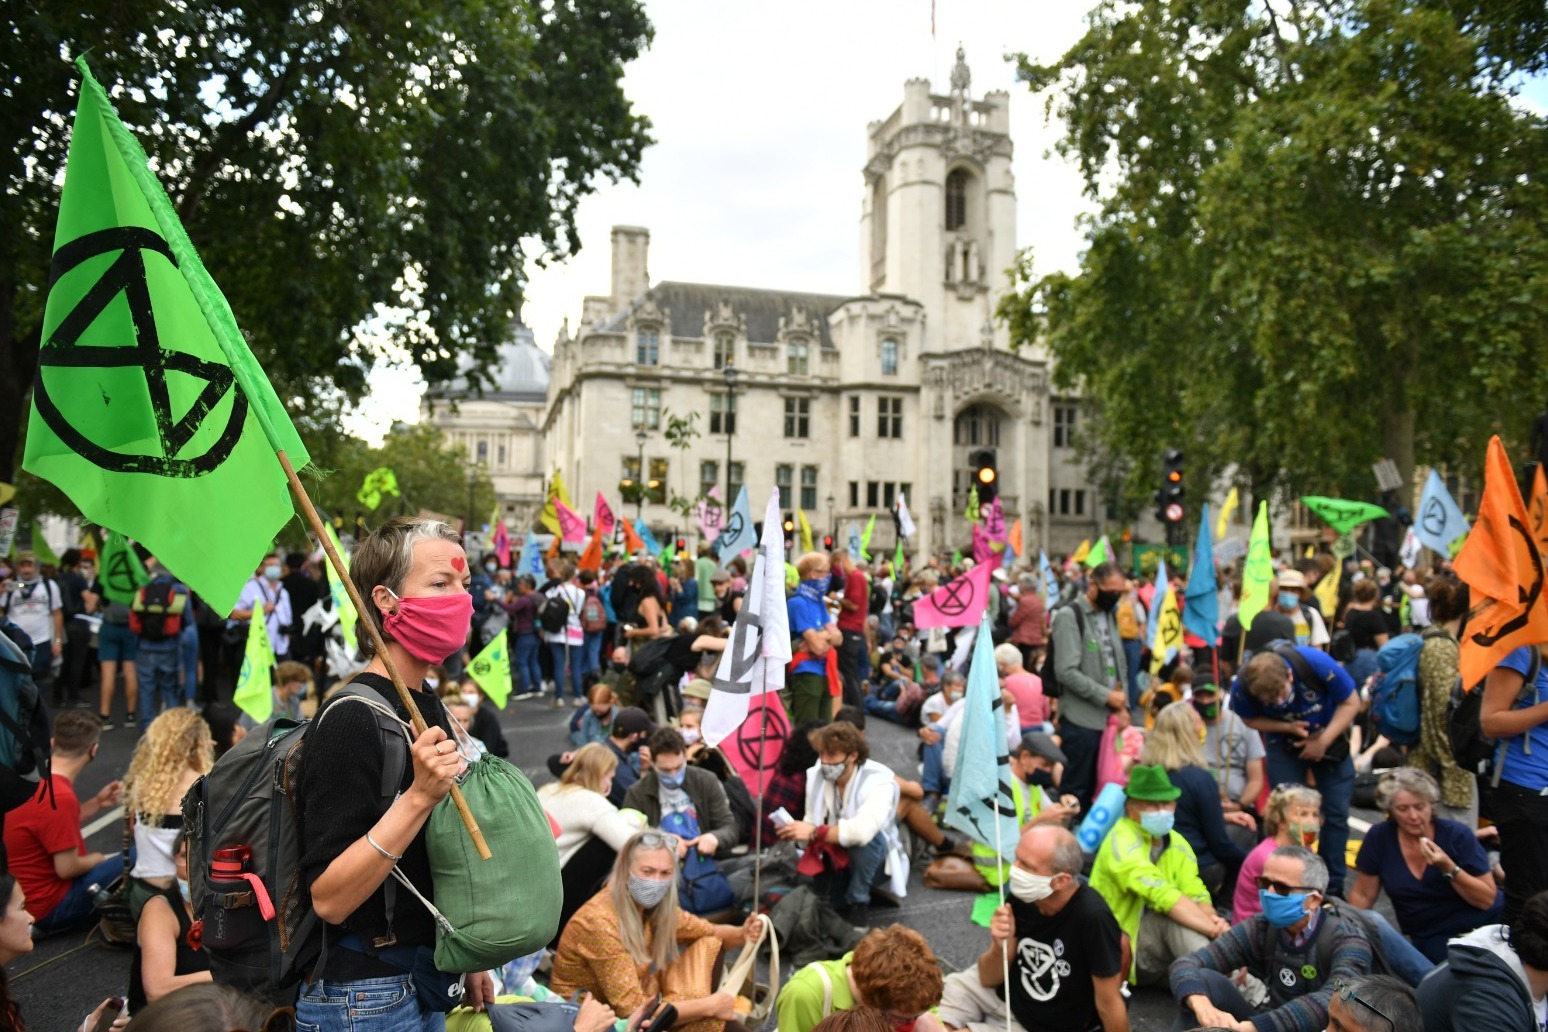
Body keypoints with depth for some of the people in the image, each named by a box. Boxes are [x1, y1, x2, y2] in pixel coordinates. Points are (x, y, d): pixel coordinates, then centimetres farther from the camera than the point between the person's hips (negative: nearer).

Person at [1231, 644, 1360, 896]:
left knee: (1336, 813, 1)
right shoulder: (1243, 689, -28)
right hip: (1284, 742, 0)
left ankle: (1332, 888, 14)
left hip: (1329, 737, 0)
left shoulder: (1315, 662, -34)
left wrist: (1323, 742, -24)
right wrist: (1287, 727, -25)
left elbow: (1351, 703, -18)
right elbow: (1250, 719, -7)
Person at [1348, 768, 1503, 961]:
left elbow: (1488, 899, -10)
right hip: (1431, 938, 0)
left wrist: (1448, 867, -24)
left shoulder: (1458, 835, -10)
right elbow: (1363, 895, 3)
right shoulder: (1379, 838, -7)